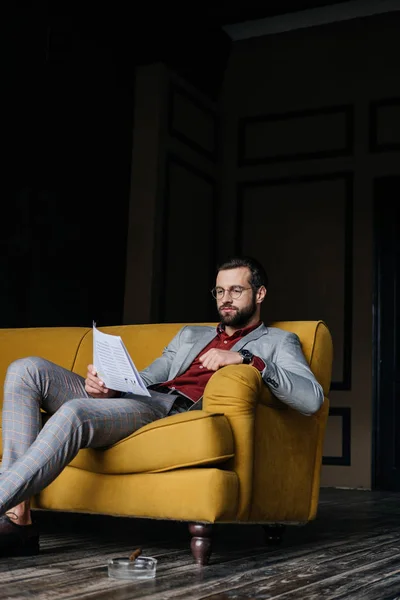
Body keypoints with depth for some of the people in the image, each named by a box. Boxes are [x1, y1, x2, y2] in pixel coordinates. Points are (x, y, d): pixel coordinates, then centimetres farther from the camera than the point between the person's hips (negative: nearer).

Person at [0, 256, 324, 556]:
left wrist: (248, 359, -14)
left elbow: (312, 398, -3)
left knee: (74, 413, -34)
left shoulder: (279, 341, 16)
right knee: (27, 370, -14)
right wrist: (109, 384, 1)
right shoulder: (190, 334, 35)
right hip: (137, 398, 7)